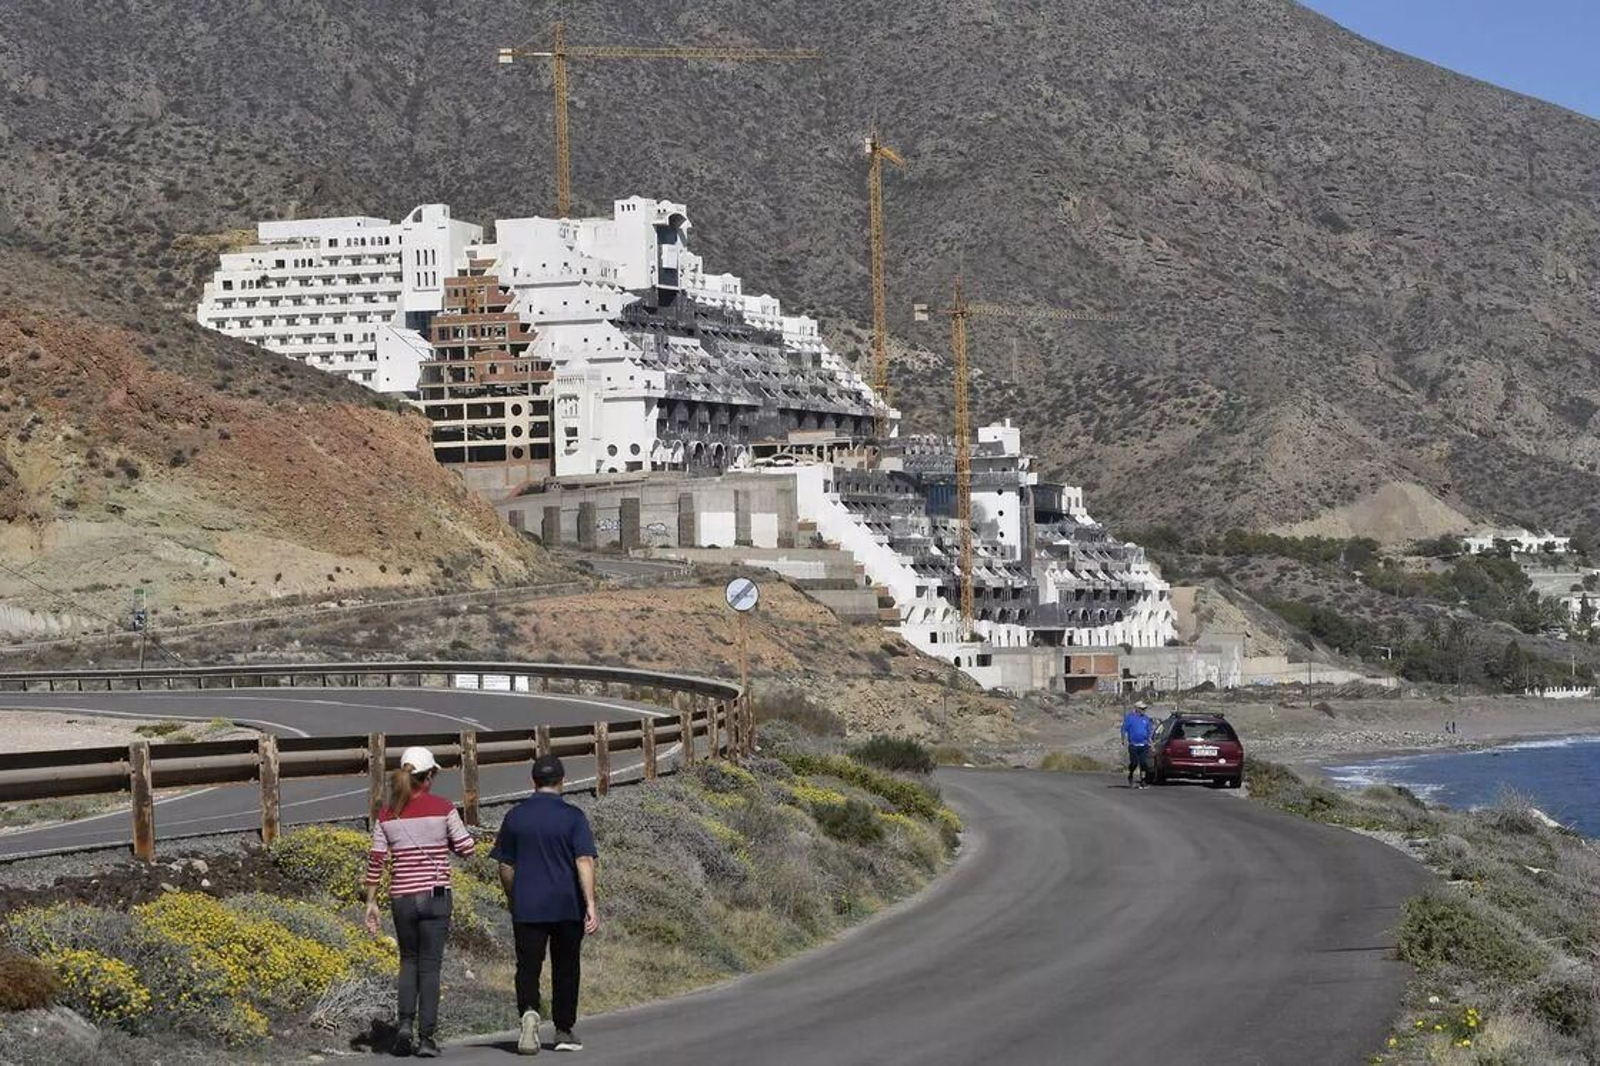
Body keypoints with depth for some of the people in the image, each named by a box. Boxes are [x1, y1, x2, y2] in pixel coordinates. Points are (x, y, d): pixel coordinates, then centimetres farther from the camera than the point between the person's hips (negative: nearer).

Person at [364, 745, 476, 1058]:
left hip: (401, 897, 2)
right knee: (430, 965, 4)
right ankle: (425, 1037, 0)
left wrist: (371, 903, 6)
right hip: (435, 895, -2)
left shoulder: (387, 814, 2)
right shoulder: (442, 808, -6)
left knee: (409, 960, 20)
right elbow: (466, 848, -2)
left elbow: (376, 861, 1)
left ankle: (404, 1023, 3)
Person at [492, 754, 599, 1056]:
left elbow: (505, 867, 7)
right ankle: (564, 1031, 18)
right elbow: (584, 862, -14)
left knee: (528, 967, 2)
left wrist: (514, 901, 21)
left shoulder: (515, 816, 2)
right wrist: (591, 905, -15)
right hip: (567, 906, -1)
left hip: (527, 907, 1)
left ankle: (529, 1011, -25)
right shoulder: (573, 816, -5)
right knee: (565, 969, 13)